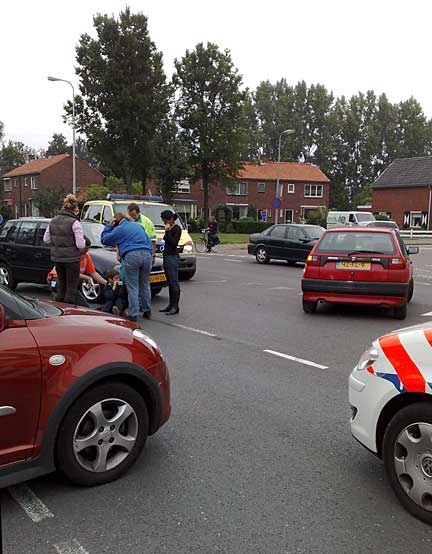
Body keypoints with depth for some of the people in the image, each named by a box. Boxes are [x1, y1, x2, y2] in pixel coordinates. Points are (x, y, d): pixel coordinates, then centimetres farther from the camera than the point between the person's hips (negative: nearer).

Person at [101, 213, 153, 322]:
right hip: (146, 255, 5)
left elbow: (104, 239, 14)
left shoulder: (118, 229, 7)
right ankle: (147, 311, 22)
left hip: (132, 256, -5)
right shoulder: (138, 226, 25)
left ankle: (133, 314, -1)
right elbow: (148, 241, 25)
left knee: (132, 287, -1)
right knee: (145, 285, 15)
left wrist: (108, 226, 20)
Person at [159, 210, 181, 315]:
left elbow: (174, 243, -21)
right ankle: (171, 305, 18)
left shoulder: (177, 229, -12)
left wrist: (168, 231, -20)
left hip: (173, 257, -10)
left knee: (174, 282, -7)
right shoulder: (169, 229, 15)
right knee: (170, 283, 12)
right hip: (166, 256, 10)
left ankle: (175, 307, -4)